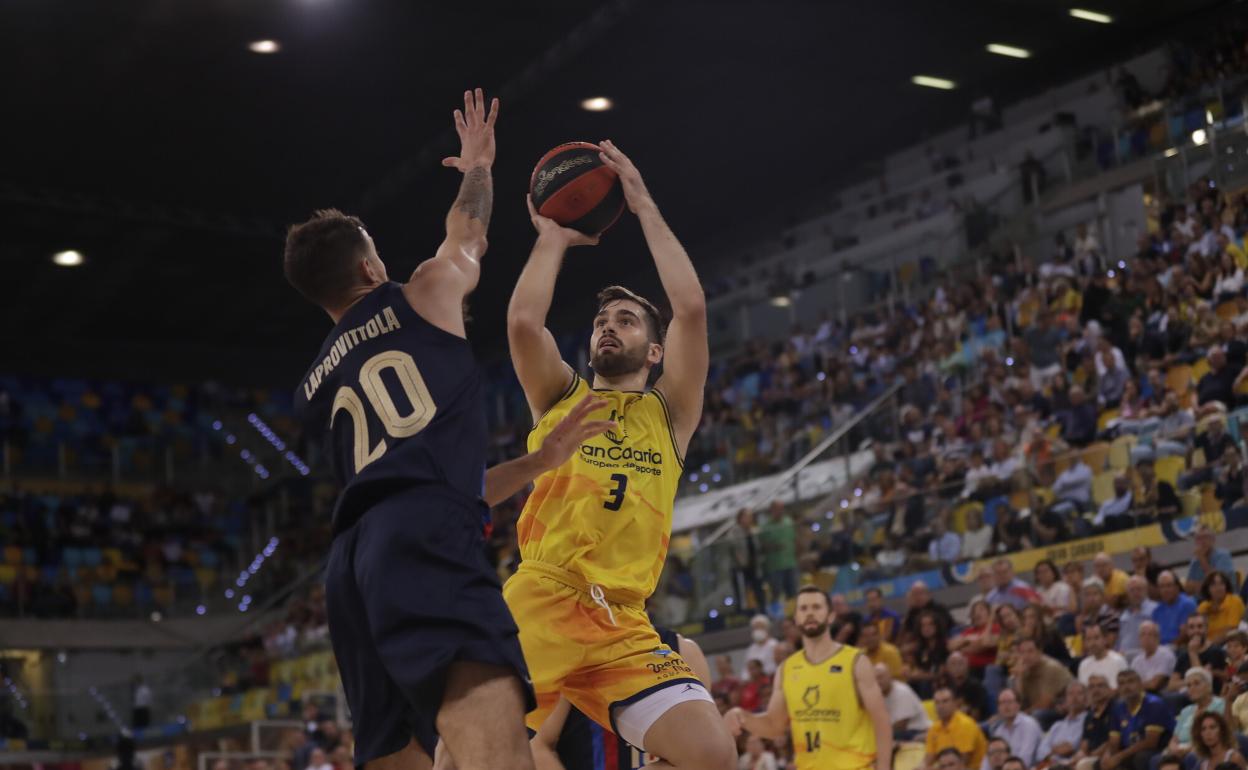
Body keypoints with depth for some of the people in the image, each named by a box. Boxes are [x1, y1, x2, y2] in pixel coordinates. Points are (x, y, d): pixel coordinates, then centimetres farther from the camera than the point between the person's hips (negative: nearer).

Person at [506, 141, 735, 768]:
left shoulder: (669, 412, 19)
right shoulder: (560, 398, 19)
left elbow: (692, 309, 4)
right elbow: (523, 322, -2)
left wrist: (645, 208, 9)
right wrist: (553, 237, 12)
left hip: (622, 630, 1)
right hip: (535, 608, -1)